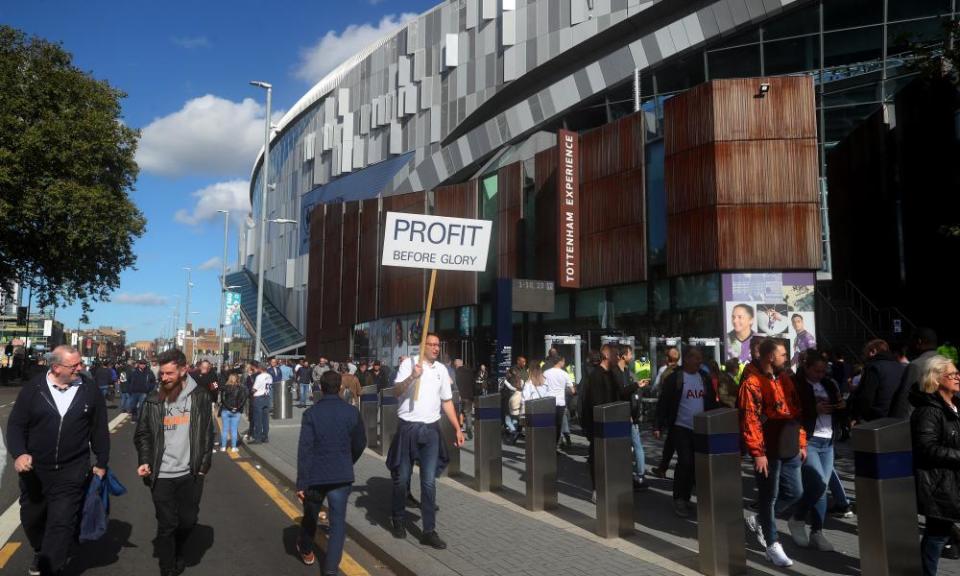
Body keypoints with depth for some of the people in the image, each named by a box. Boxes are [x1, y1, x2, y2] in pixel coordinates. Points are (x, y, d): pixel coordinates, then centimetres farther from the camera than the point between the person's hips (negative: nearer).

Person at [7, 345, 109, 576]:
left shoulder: (90, 391, -3)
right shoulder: (33, 388, -4)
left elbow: (99, 430, 4)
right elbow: (16, 424, -1)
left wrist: (101, 463, 5)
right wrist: (19, 453, -17)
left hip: (71, 472, -2)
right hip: (34, 469, 2)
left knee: (62, 524, -4)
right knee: (31, 517, 18)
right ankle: (40, 553, 46)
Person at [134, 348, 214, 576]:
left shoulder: (200, 396, -2)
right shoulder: (153, 399, -1)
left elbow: (207, 434, 2)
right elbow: (142, 434, 6)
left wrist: (204, 466, -1)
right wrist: (145, 462, -7)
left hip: (190, 473, 1)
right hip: (162, 475, 0)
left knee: (188, 521, 11)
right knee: (167, 524, 5)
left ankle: (177, 553, 39)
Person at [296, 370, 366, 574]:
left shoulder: (311, 413, -10)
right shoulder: (352, 412, -4)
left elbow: (304, 449, -13)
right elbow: (360, 443, 6)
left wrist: (301, 482, -11)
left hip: (315, 475, 0)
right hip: (341, 476, 0)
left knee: (310, 515, 22)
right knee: (338, 522, 6)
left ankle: (306, 551, 45)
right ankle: (331, 569, 1)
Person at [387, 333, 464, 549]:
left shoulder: (441, 369, 9)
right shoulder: (409, 364, -4)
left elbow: (447, 401, 14)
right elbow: (397, 391, -16)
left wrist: (457, 429, 9)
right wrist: (412, 376, -33)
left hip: (431, 429, 3)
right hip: (408, 427, -3)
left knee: (429, 482, 2)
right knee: (402, 478, 9)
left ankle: (429, 531, 9)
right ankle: (397, 519, 31)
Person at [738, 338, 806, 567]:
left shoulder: (785, 379, 11)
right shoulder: (752, 383, -15)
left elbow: (796, 413, 17)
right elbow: (749, 421, -18)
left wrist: (802, 443, 15)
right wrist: (757, 452, -20)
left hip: (790, 449, 8)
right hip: (768, 451, -8)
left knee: (794, 492, 13)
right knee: (769, 497, 4)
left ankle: (759, 520, 32)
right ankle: (772, 544, 18)